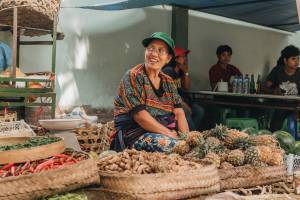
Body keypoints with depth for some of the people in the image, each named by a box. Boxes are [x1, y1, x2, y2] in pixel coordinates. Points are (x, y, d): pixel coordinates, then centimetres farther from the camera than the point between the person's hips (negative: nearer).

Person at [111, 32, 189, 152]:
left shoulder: (168, 82, 14)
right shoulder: (133, 76, -6)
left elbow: (179, 112, 4)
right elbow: (139, 115, -16)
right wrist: (169, 134, -19)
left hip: (164, 132, 6)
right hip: (134, 133, -5)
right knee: (171, 144, -33)